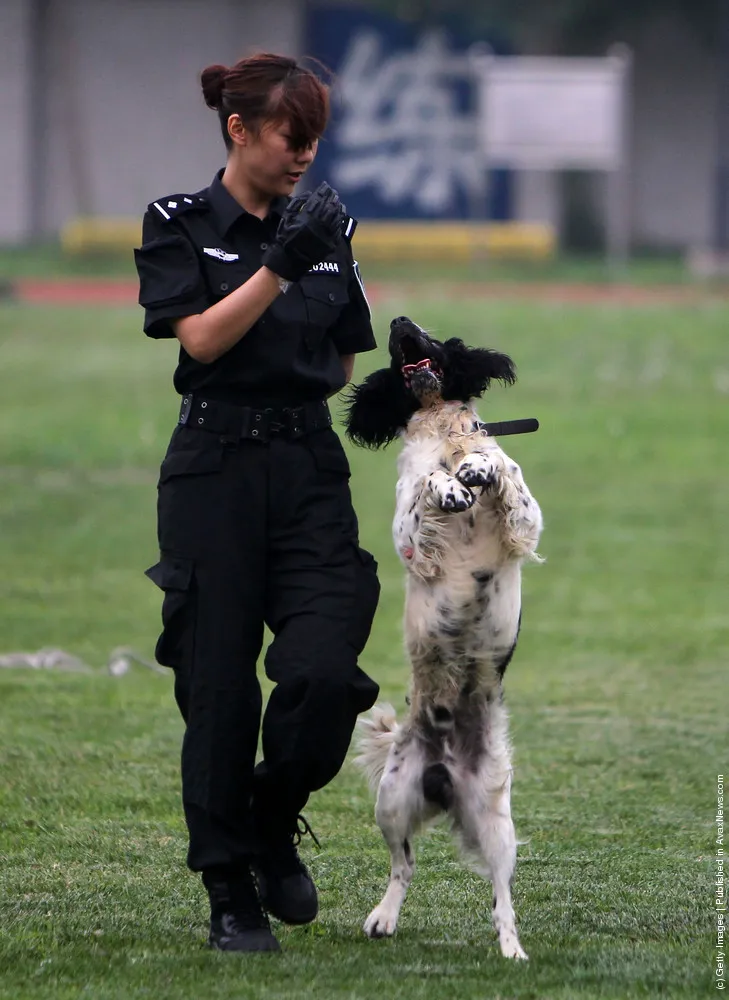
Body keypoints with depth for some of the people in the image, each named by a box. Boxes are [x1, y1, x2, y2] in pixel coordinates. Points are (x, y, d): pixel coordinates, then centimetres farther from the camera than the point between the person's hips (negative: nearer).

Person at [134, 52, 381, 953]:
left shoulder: (326, 229, 12)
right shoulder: (180, 226, 0)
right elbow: (202, 338, -12)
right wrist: (277, 266, -21)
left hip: (311, 472, 3)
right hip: (216, 470, -3)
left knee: (325, 671, -13)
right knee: (218, 685, -1)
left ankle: (274, 821, 14)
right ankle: (230, 890, 11)